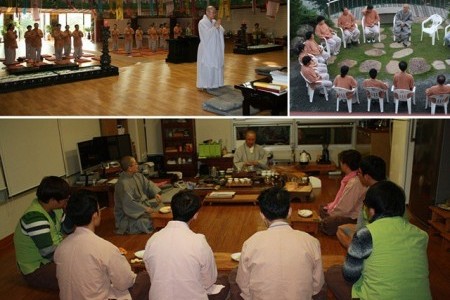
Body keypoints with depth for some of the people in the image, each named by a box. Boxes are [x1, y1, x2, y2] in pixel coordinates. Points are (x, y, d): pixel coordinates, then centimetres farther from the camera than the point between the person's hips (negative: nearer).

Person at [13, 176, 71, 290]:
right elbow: (49, 253, -31)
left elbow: (65, 229, 10)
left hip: (54, 256, 9)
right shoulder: (35, 217, -31)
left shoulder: (53, 207, -4)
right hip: (37, 269, -9)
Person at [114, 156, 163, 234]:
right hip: (127, 215, -10)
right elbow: (129, 203, -30)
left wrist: (156, 193, -8)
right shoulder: (123, 183, -27)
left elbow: (148, 183, 9)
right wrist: (145, 209, -27)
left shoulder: (137, 175, 1)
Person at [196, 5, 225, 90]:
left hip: (215, 49, 7)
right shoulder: (202, 22, -9)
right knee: (206, 67, -5)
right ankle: (205, 84, 1)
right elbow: (207, 33, -21)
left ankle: (214, 83, 16)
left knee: (216, 66, 8)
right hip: (206, 49, -7)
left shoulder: (214, 21, 11)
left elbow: (222, 32, 2)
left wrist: (219, 26, -16)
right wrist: (215, 26, -22)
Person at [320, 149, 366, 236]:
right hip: (347, 211, 11)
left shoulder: (354, 183, -28)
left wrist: (331, 213, -12)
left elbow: (345, 208, -26)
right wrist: (331, 206, 5)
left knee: (325, 224, -25)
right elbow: (341, 199, 14)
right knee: (322, 209, 16)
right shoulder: (349, 178, 2)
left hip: (352, 218, -10)